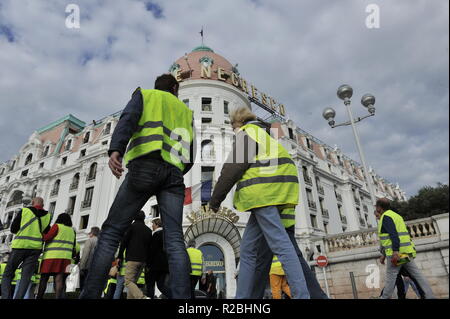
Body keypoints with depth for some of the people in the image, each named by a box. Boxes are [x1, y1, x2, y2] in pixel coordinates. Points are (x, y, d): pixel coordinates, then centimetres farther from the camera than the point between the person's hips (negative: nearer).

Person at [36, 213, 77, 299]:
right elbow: (73, 247, 17)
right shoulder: (72, 231, 18)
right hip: (65, 258, 4)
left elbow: (46, 237, -7)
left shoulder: (57, 226, 2)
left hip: (52, 256, -4)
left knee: (44, 278, 7)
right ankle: (59, 297, -17)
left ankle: (39, 297, 9)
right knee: (59, 280, -4)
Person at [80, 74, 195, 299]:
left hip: (145, 166, -3)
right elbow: (189, 157, 23)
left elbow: (128, 118, -3)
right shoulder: (186, 111, 32)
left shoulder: (145, 94, 22)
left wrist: (115, 149, -19)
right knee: (174, 239, -7)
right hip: (174, 173, 3)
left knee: (111, 232, -1)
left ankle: (90, 294, -8)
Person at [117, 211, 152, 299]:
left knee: (128, 281, -8)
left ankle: (142, 297, -28)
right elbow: (150, 246, 16)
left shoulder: (133, 226, 1)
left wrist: (120, 256, 4)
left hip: (132, 259, -6)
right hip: (143, 260, 6)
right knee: (133, 282, 13)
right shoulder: (148, 230, 17)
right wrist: (147, 262, 18)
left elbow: (124, 242, -3)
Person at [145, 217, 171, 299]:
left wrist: (148, 265, -8)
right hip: (165, 264, 7)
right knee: (161, 284, 10)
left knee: (150, 284, 6)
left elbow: (152, 250, -13)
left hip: (156, 264, -7)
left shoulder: (156, 234, -9)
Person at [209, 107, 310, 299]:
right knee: (248, 250, 8)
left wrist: (215, 199, -1)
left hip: (264, 192, -9)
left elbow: (232, 168, -6)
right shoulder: (263, 134, 33)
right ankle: (242, 296, 10)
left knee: (280, 245, -14)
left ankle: (302, 295, -14)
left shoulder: (247, 132, 3)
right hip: (274, 194, 9)